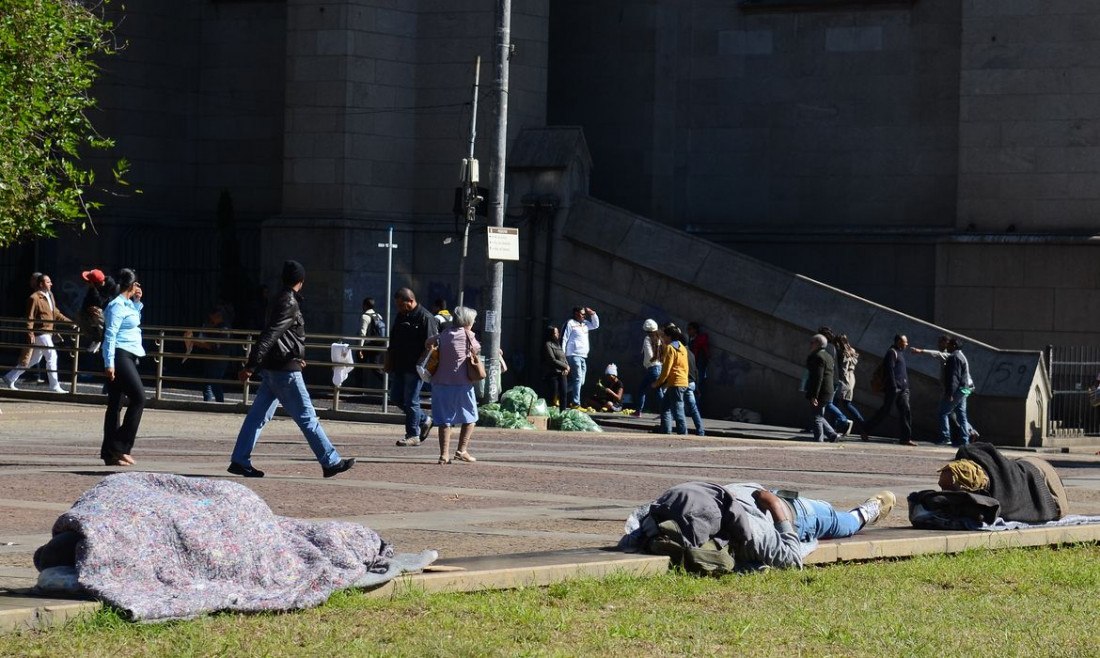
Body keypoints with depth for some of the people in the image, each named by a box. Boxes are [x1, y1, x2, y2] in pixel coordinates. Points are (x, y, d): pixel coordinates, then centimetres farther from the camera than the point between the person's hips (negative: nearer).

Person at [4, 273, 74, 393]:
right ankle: (55, 386, -8)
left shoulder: (50, 295, 14)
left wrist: (69, 321, 16)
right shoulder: (34, 298, -13)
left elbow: (56, 313, 23)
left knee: (34, 360, 15)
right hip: (40, 332, -10)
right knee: (52, 356, -12)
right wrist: (30, 334, -20)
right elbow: (29, 318, -15)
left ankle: (10, 378, 23)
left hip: (47, 332, 10)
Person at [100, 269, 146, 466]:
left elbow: (134, 322, 38)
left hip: (128, 357, 10)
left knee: (115, 404, 8)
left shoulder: (128, 305, 17)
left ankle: (110, 453, 8)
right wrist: (109, 363, -21)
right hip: (120, 356, -10)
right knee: (138, 398, -14)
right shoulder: (117, 305, -11)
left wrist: (137, 302, 22)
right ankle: (121, 447, -14)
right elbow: (110, 335, -17)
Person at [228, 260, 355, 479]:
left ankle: (239, 461, 7)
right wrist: (251, 366, -28)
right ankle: (331, 462, 0)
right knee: (307, 417, -4)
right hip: (284, 370, -10)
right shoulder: (289, 304, -16)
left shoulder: (281, 301, 15)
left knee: (258, 415, 8)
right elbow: (269, 335, -23)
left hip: (271, 369, 10)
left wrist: (297, 357, 42)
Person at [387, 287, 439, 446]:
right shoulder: (400, 316, 14)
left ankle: (413, 435, 3)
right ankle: (424, 420, 27)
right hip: (399, 366, 9)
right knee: (398, 397, 11)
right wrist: (389, 362, 18)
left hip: (414, 368, -9)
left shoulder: (425, 318, -12)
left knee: (411, 400, -5)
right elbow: (392, 342, 22)